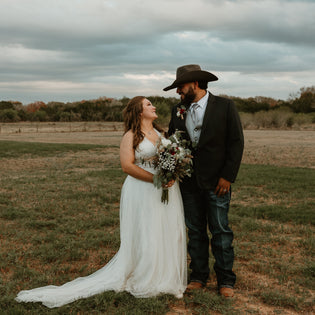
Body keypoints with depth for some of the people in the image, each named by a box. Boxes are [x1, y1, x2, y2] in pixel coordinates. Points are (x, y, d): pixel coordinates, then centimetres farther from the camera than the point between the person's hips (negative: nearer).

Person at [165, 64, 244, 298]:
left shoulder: (225, 106, -4)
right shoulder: (178, 111, 8)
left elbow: (236, 142, -6)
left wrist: (227, 176, -11)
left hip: (216, 181, -4)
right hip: (189, 182, 4)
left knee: (221, 230, 3)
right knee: (195, 230, 11)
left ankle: (225, 280, 15)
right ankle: (199, 276, 24)